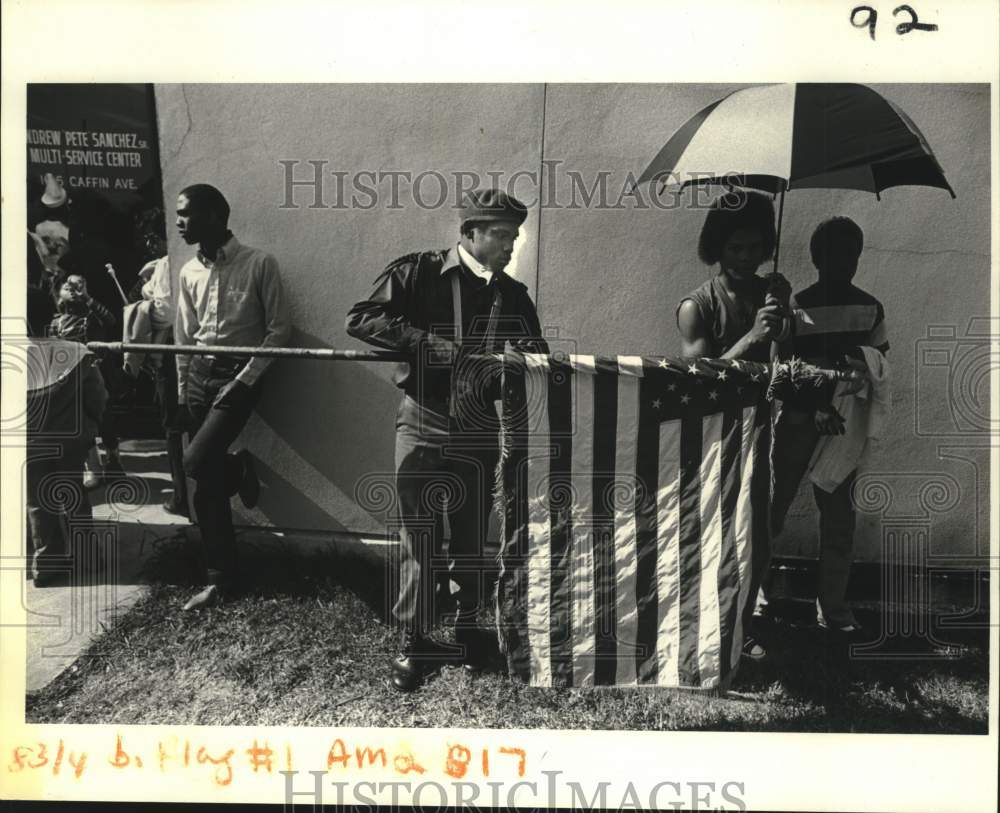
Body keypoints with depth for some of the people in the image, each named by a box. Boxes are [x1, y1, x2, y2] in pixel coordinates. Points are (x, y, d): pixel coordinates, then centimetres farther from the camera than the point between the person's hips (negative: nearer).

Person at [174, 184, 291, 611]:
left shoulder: (259, 263, -9)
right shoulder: (189, 271, 8)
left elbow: (279, 329, -9)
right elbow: (184, 338, 14)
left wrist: (246, 379, -15)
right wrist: (182, 392, 11)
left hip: (239, 376, -6)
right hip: (200, 375, 6)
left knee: (197, 462, -21)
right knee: (208, 484, 6)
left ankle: (239, 468, 12)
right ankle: (221, 578, 22)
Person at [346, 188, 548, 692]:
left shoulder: (513, 295, 7)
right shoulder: (417, 273, -4)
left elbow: (538, 356, 10)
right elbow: (360, 320, -12)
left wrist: (526, 352, -14)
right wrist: (427, 342, -21)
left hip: (478, 432, 3)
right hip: (422, 427, -3)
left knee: (472, 541, 12)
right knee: (419, 541, 4)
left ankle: (467, 627, 34)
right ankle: (414, 641, 20)